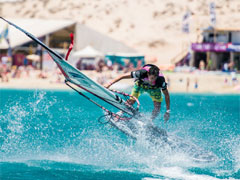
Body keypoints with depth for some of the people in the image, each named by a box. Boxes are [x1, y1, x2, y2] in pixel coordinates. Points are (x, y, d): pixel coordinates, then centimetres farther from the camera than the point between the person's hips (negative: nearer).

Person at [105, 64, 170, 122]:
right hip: (140, 84, 0)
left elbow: (166, 94, -23)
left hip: (154, 88, 0)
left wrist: (168, 111, -22)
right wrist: (109, 84, -37)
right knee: (131, 101, -17)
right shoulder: (141, 73, -42)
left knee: (157, 107, -15)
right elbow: (122, 76, -35)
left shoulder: (160, 80, -39)